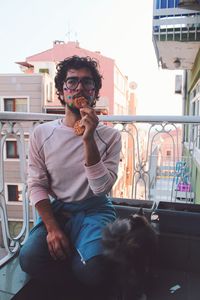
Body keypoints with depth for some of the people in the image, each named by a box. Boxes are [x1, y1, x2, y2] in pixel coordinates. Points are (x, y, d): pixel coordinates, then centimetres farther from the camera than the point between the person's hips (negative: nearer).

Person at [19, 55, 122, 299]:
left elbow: (101, 187, -15)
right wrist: (52, 227, -14)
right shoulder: (41, 133, -1)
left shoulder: (109, 135, -6)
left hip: (94, 210, -1)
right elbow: (36, 185, -1)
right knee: (29, 259, -25)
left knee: (94, 272, -27)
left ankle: (66, 256, 6)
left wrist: (88, 140, -26)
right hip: (54, 210, 2)